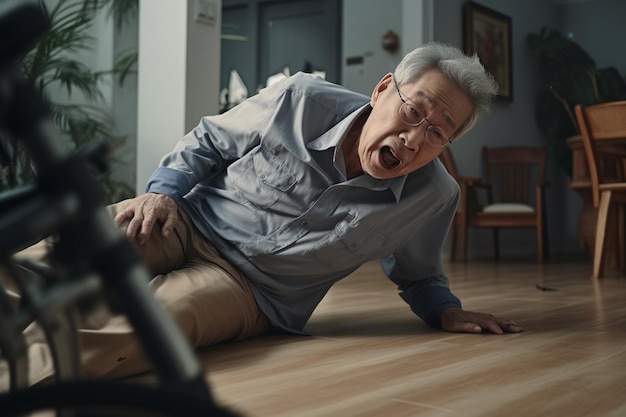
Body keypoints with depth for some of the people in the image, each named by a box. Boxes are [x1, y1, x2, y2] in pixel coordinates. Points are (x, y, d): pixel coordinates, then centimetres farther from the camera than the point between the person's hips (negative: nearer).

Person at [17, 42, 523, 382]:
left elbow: (416, 273, 16)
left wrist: (446, 311, -2)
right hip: (187, 225, 1)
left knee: (134, 333, -34)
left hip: (250, 288, -1)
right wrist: (165, 190, -10)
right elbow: (209, 140, 5)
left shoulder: (434, 198, -6)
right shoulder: (300, 100, -10)